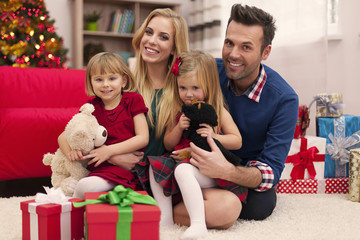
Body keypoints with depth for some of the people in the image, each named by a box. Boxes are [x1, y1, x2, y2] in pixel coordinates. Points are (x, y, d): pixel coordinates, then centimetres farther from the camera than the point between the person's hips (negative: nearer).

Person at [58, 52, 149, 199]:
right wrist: (70, 151, -10)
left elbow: (143, 138, -3)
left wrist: (109, 150, -12)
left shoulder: (133, 100, 5)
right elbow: (63, 137, 14)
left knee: (86, 187, -30)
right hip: (102, 166, 4)